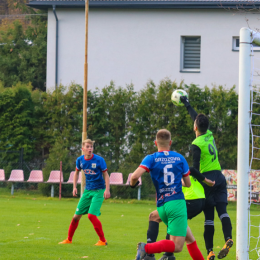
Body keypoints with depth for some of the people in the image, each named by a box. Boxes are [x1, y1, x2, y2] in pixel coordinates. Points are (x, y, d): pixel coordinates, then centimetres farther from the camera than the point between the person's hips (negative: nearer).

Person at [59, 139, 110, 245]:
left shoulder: (99, 160, -14)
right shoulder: (80, 160, -1)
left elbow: (105, 174, -7)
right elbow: (77, 172, 17)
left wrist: (107, 189, -16)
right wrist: (74, 187, 9)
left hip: (99, 191, -5)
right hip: (87, 190, 5)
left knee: (91, 215, -19)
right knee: (77, 216, 6)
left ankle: (103, 240, -6)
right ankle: (69, 239, 23)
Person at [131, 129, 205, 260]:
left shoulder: (151, 159, 3)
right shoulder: (180, 158, 7)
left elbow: (135, 176, -13)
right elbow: (188, 184, 14)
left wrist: (133, 184, 9)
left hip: (162, 207, 3)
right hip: (177, 203, -3)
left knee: (190, 239, 18)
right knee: (177, 246, -11)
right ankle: (146, 248, -30)